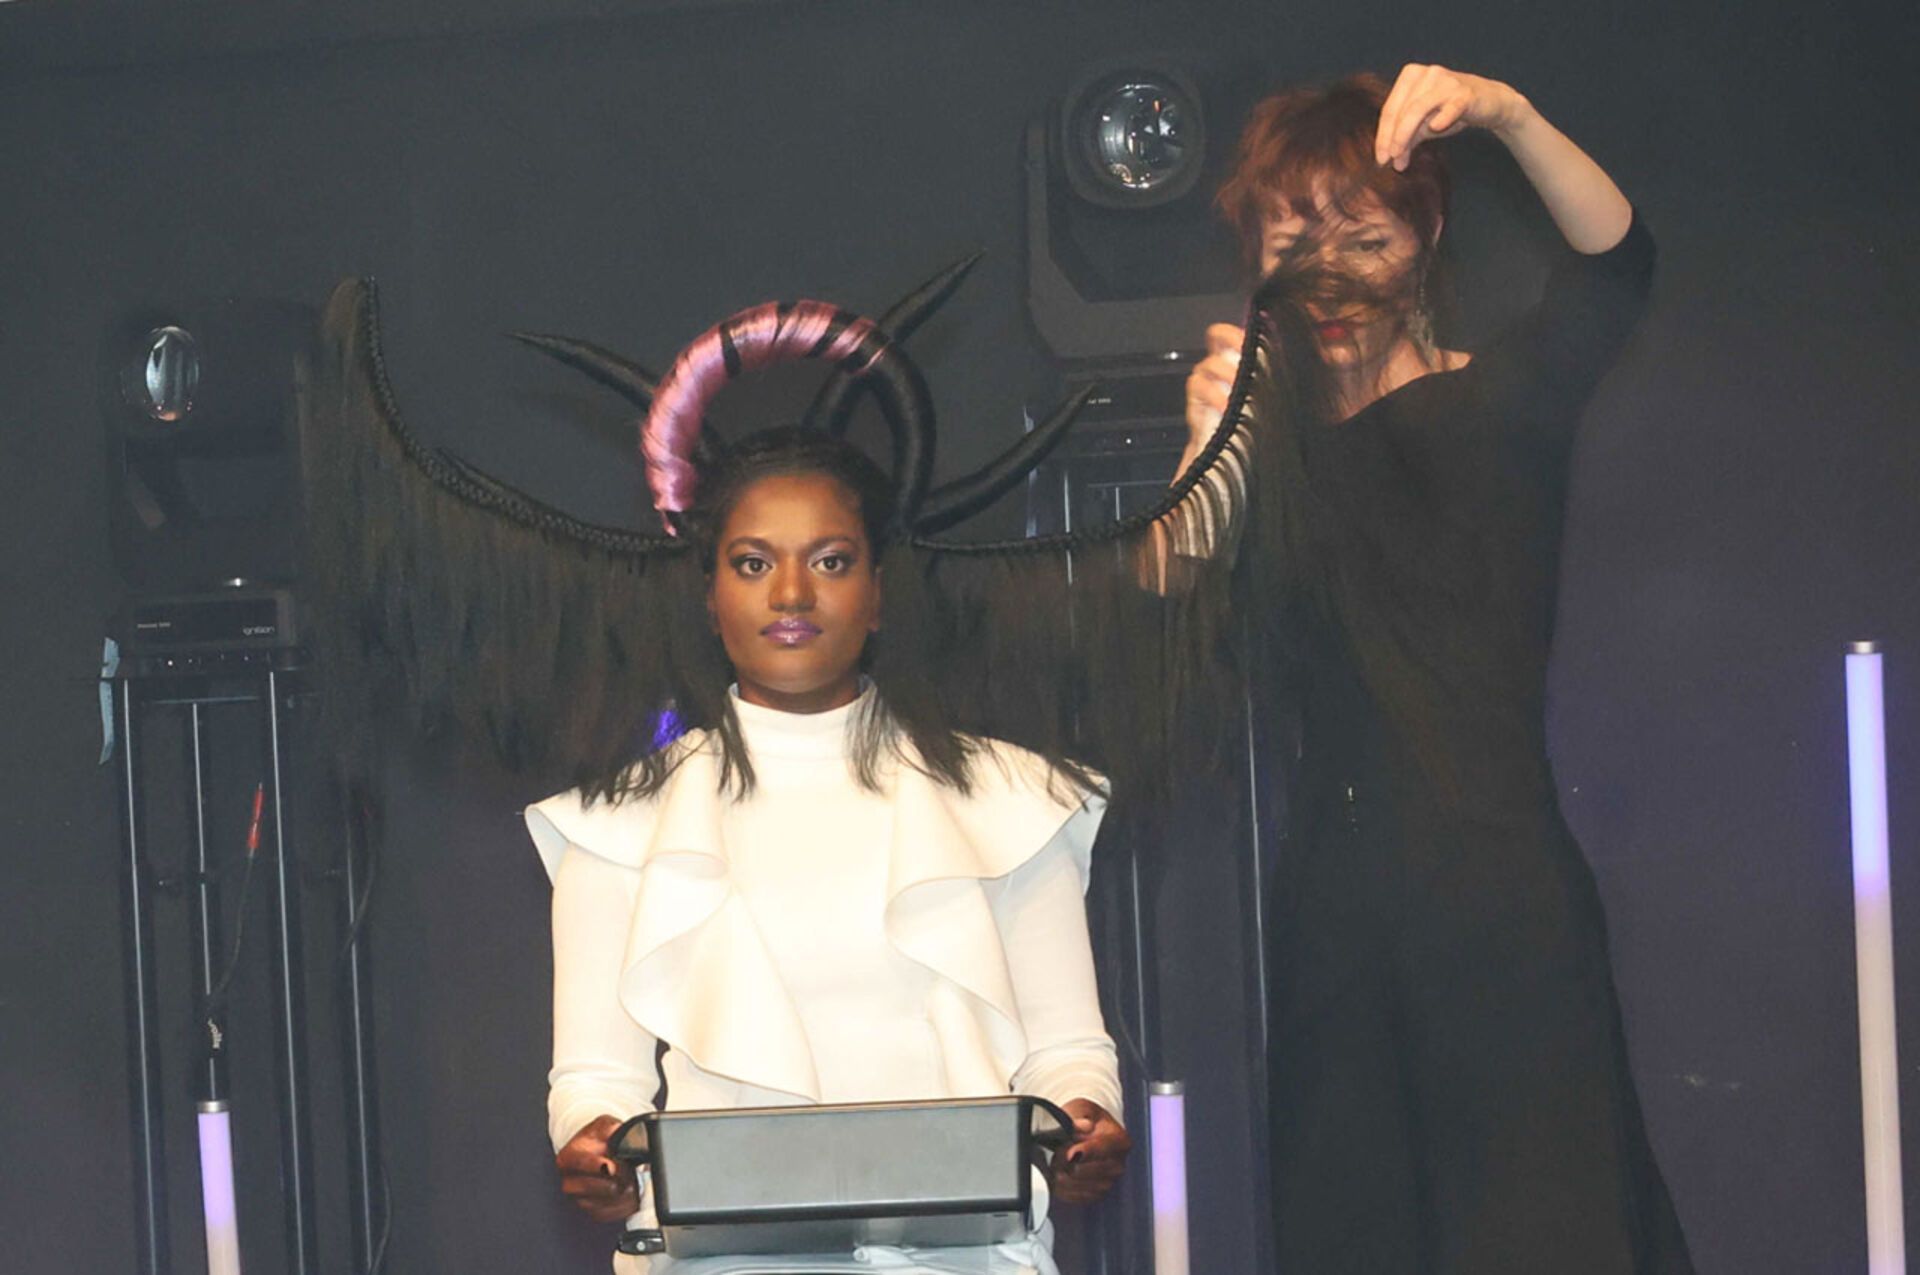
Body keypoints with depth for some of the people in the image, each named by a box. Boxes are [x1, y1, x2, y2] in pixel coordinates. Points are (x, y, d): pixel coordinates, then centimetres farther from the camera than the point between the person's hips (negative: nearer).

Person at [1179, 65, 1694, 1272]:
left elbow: (1615, 268, -17)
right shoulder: (1274, 458, 12)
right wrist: (1210, 454, -20)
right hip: (1336, 920, 4)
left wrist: (1509, 116, -33)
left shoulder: (1497, 406, 3)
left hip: (1501, 903, -4)